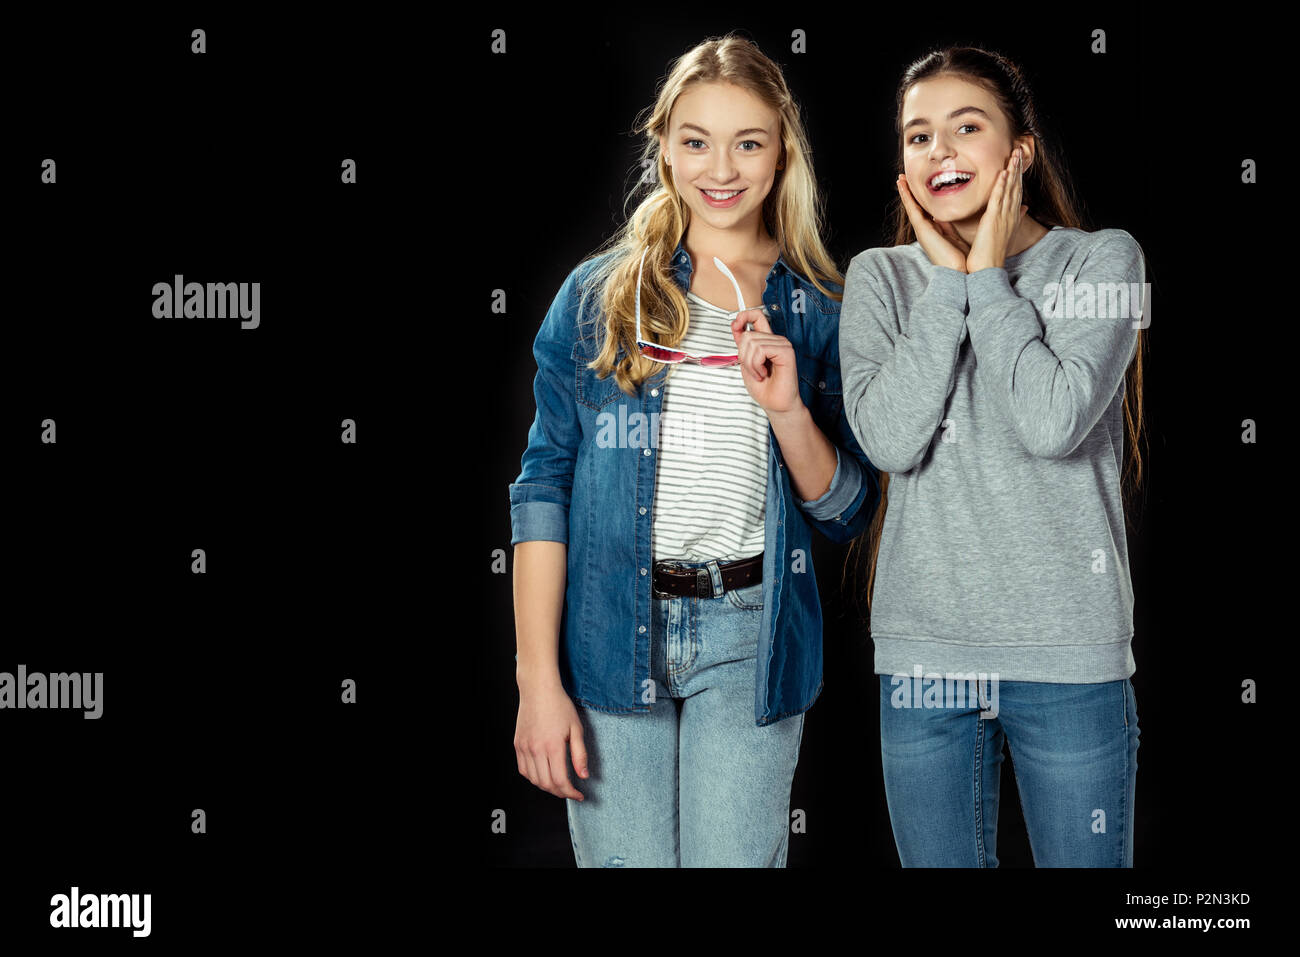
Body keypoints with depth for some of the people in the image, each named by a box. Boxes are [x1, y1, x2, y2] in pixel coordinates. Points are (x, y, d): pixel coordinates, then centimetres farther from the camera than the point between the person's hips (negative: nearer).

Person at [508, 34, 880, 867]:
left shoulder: (822, 311, 5)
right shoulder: (599, 295, 2)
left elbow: (847, 513, 5)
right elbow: (544, 486, -1)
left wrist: (787, 410, -14)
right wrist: (539, 680, -6)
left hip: (751, 638, 1)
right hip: (611, 633, 0)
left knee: (738, 859, 3)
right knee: (621, 858, 6)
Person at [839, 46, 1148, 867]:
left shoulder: (1102, 260, 0)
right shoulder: (880, 277, 5)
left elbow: (1055, 421, -17)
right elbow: (889, 438, -11)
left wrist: (989, 279, -7)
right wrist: (949, 281, -7)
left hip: (1069, 649, -2)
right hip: (924, 647, 2)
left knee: (1084, 860, 8)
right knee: (940, 860, 13)